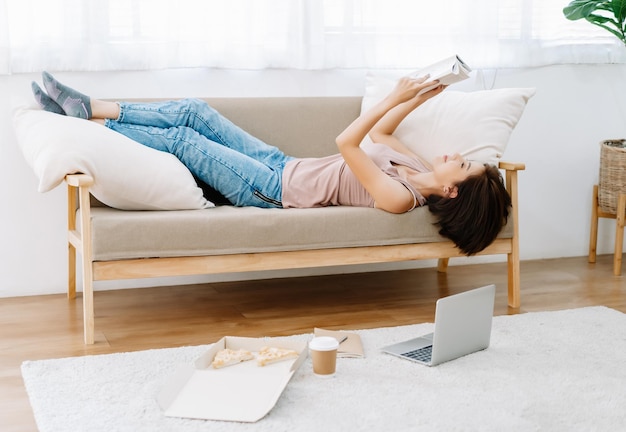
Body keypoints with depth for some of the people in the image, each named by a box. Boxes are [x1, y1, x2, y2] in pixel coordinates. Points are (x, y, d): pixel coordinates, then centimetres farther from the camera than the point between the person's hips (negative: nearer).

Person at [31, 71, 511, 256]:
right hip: (282, 165, 8)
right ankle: (89, 108, 10)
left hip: (273, 191, -8)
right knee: (196, 111, 2)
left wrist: (396, 98, -27)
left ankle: (82, 124, 9)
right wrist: (416, 99, 4)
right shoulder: (419, 169, 0)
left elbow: (348, 142, -29)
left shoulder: (399, 198, -26)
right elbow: (379, 132, 16)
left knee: (181, 139, -8)